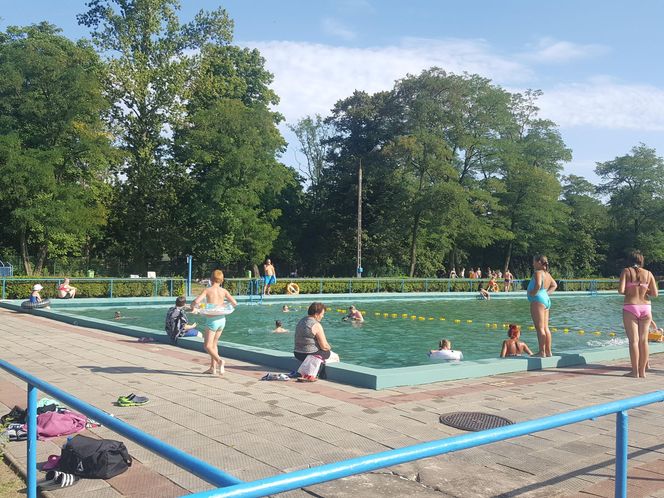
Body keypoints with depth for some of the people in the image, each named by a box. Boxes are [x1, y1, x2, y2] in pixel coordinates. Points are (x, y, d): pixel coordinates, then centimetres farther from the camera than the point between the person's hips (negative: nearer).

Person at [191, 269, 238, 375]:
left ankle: (219, 361, -21)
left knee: (207, 346, 1)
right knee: (214, 344, 19)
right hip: (222, 319, 5)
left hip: (212, 320, -5)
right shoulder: (223, 291, 2)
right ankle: (213, 367, 22)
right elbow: (235, 303, 0)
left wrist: (193, 307, 4)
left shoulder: (207, 290, -8)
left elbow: (196, 302, -19)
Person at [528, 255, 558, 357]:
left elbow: (538, 285, -29)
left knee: (540, 328, -8)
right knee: (545, 328, 12)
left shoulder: (538, 273, -12)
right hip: (546, 300, 10)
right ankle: (548, 351, 16)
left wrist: (533, 293, -14)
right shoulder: (547, 274, 16)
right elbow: (554, 285, 30)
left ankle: (542, 352, -7)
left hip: (538, 300, -10)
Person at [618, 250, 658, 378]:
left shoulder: (626, 271, -2)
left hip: (630, 308, -3)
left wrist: (628, 292, 8)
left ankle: (635, 371, -1)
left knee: (634, 340, -2)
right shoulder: (648, 273, 6)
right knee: (644, 340, 8)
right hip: (645, 308, 3)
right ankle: (642, 371, 12)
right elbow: (655, 294, 1)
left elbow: (621, 290, -13)